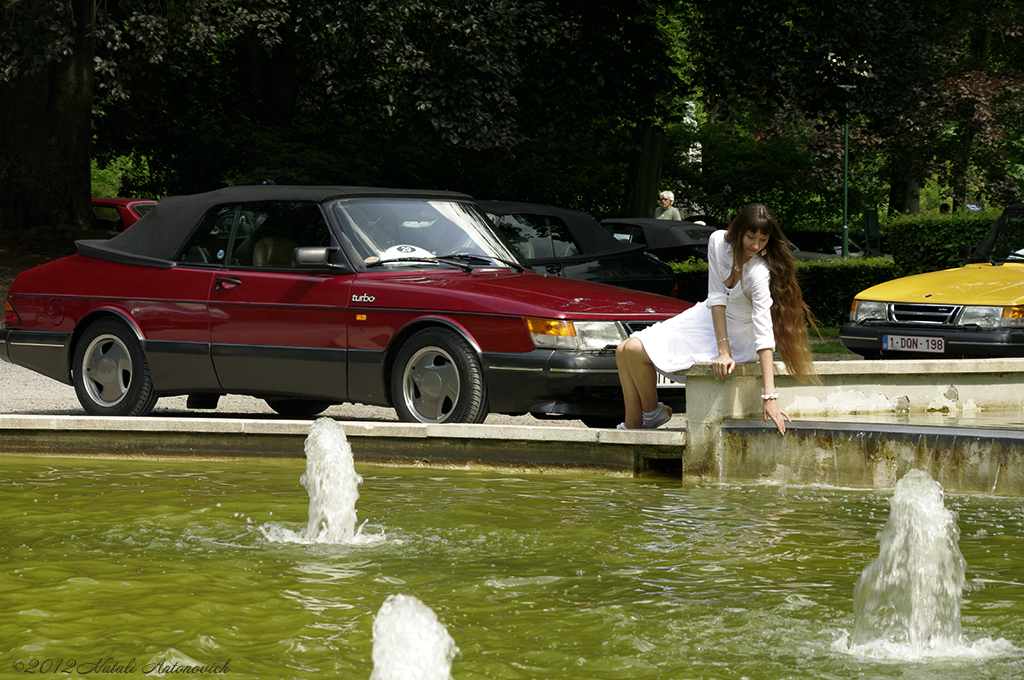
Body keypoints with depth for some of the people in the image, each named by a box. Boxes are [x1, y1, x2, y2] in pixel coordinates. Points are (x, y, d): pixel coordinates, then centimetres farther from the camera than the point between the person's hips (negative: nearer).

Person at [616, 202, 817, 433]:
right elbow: (717, 297, -14)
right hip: (708, 317, 7)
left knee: (636, 351, -16)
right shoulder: (719, 241, -14)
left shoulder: (759, 273, -30)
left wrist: (770, 396, -41)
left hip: (735, 335, -7)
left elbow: (764, 334, -35)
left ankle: (652, 414, 7)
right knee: (623, 351, 0)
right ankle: (632, 425, 2)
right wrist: (723, 351, -25)